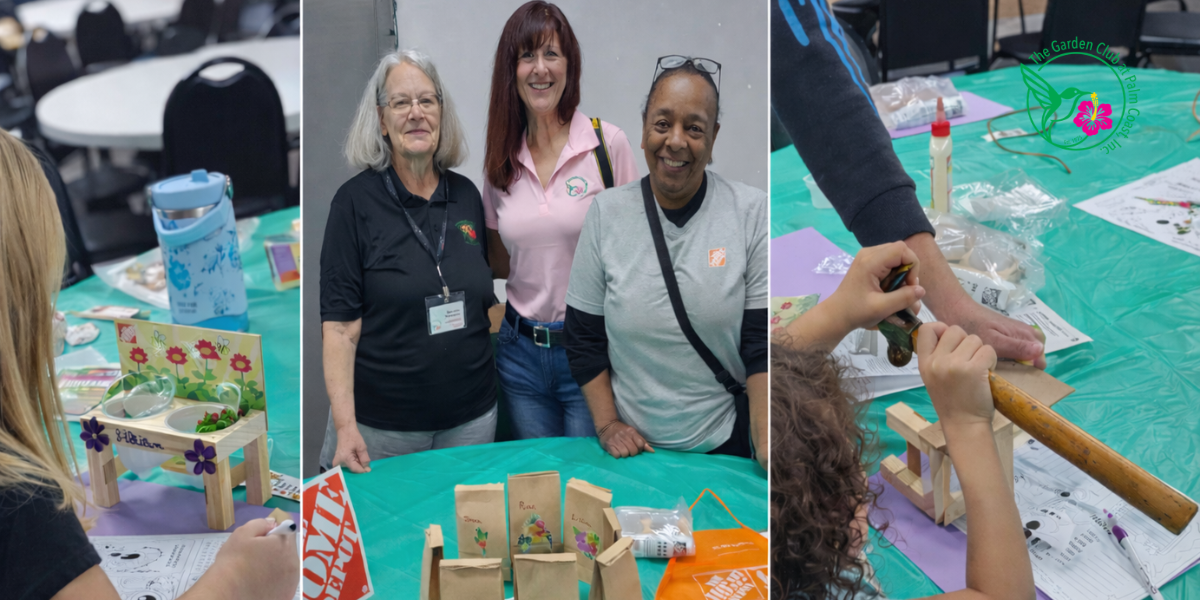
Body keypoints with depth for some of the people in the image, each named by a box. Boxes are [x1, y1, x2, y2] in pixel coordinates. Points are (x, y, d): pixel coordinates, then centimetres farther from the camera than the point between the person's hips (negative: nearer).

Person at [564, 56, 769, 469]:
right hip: (632, 447, 1)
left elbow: (763, 346, -10)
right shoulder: (606, 213, -5)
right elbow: (584, 338, 1)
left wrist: (767, 450, -17)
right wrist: (607, 424, -5)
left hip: (722, 446, -1)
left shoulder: (752, 213, -9)